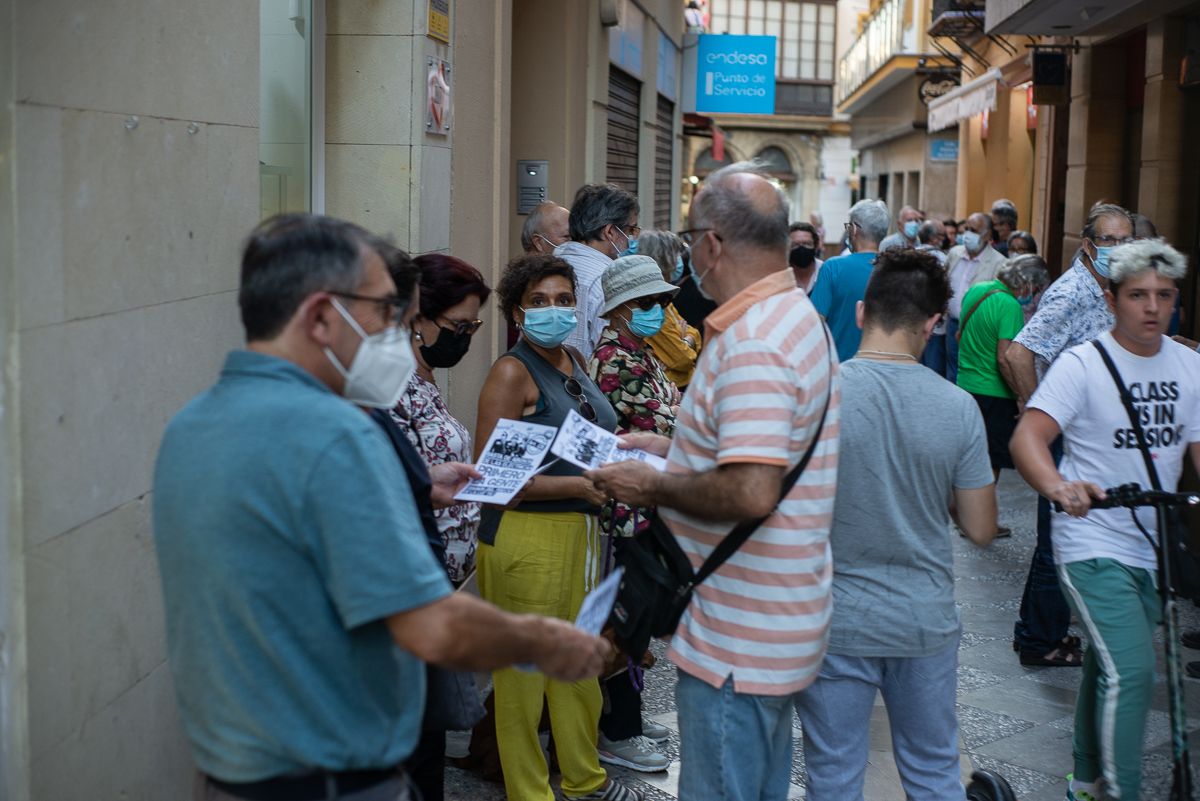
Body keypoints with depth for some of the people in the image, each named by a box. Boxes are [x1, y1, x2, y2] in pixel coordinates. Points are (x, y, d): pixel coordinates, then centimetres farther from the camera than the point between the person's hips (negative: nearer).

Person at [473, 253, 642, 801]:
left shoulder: (574, 360, 10)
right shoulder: (513, 371, -13)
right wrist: (581, 485, -23)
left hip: (580, 532, 8)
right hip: (525, 536, -8)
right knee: (525, 672, 5)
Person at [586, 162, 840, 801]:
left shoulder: (751, 342, -24)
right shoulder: (794, 314, 9)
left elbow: (751, 492, -33)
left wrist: (654, 488, -18)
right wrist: (668, 448, 16)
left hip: (736, 641, -11)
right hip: (775, 624, 11)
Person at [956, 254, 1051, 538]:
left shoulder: (976, 291, 6)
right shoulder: (1009, 305, -20)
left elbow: (960, 335, 18)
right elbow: (1005, 359, -24)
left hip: (966, 384, 8)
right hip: (993, 393, -8)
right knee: (992, 461, 5)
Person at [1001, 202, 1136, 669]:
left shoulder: (1102, 294, 12)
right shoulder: (1071, 294, -18)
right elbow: (1017, 355, -28)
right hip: (1063, 434, -10)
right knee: (1058, 540, -2)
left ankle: (1038, 630, 28)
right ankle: (1040, 642, 10)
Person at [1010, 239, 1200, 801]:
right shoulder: (1082, 364, -12)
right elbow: (1027, 438, -22)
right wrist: (1058, 487, -42)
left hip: (1153, 548, 6)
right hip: (1093, 548, -6)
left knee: (1109, 668, 19)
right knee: (1130, 673, -18)